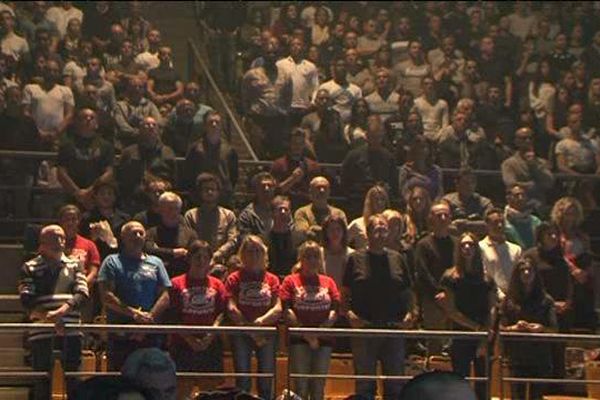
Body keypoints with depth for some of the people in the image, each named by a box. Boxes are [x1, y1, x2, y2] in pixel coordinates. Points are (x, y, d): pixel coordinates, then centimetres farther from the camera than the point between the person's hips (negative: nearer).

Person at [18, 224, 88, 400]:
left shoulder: (74, 266, 15)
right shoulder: (29, 268, 7)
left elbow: (82, 293, 0)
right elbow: (26, 300, -5)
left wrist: (61, 311, -17)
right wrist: (47, 317, -23)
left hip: (71, 332, 2)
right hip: (41, 333, -2)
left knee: (73, 381, 4)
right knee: (42, 384, -1)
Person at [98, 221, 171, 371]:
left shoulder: (155, 263, 16)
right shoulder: (112, 262, 7)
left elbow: (165, 297, 8)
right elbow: (106, 296, -4)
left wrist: (149, 318, -8)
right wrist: (134, 314, -12)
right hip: (120, 335, -2)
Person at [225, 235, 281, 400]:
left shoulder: (272, 279, 10)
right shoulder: (235, 278, 5)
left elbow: (278, 308, -1)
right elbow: (231, 308, -6)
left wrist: (261, 321, -19)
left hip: (267, 334, 2)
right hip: (241, 335, -2)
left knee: (266, 382, 2)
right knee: (242, 381, -2)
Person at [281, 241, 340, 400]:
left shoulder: (328, 282, 13)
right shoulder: (291, 281, 5)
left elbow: (335, 310, 3)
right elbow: (287, 310, -5)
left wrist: (321, 331, -11)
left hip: (323, 339, 3)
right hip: (299, 339, -3)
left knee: (319, 387, 5)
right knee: (300, 386, -5)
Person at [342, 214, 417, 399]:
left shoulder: (397, 259, 11)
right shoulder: (356, 259, 3)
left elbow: (408, 292, 14)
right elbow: (344, 293, 3)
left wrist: (411, 313, -1)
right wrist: (348, 313, -12)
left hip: (394, 328, 3)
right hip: (364, 328, -3)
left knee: (395, 383, 7)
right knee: (365, 384, 3)